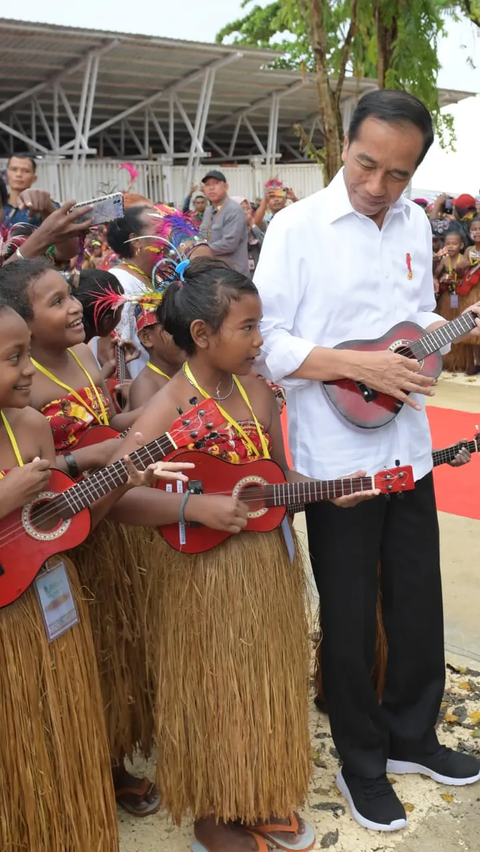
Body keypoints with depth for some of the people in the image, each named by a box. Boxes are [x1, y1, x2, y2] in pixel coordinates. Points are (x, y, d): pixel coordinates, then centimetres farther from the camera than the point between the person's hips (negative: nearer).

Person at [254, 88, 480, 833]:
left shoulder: (415, 223, 7)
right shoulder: (298, 226, -12)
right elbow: (264, 343, -16)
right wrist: (358, 366, -23)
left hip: (407, 450, 6)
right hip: (336, 458, -5)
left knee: (419, 604, 16)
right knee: (350, 617, 10)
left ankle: (411, 736, 39)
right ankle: (361, 763, 31)